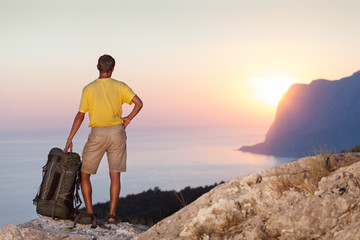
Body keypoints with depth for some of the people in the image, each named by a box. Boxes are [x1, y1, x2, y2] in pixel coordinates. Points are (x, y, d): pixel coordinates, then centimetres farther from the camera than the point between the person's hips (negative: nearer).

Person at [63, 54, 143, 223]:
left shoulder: (88, 89, -2)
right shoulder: (120, 86, 1)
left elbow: (80, 116, -5)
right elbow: (139, 103, -10)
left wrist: (69, 139, -1)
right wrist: (128, 119, 5)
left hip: (97, 135, -1)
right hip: (117, 133, 2)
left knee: (84, 174, 11)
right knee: (115, 175, 6)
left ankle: (89, 213, 4)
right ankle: (112, 214, 2)